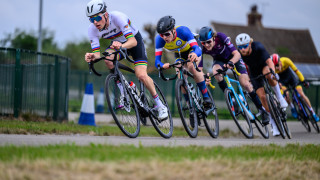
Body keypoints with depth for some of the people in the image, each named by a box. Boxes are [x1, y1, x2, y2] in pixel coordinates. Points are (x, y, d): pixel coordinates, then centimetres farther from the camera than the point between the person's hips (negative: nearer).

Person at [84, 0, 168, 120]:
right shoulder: (92, 29, -23)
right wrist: (92, 56, -48)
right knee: (108, 58, -31)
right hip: (117, 43, 4)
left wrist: (121, 46, -62)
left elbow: (133, 41, -41)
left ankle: (160, 106, -1)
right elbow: (97, 53, -23)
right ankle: (123, 91, -14)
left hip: (134, 40, -4)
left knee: (141, 75, -21)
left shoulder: (117, 17, -36)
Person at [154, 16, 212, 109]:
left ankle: (206, 97, -22)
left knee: (192, 67, -31)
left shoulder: (183, 31, -40)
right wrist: (162, 65, -59)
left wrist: (195, 54, -71)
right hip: (179, 54, 4)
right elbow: (157, 61, -35)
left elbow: (197, 48, -47)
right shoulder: (160, 39, -32)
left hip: (192, 50, -4)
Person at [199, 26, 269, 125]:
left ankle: (261, 109, 2)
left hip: (233, 57, -2)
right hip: (219, 60, 2)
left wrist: (230, 63, -57)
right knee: (215, 71, -33)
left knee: (245, 84, -13)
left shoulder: (221, 37, -35)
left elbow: (237, 54, -38)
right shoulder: (202, 48, -27)